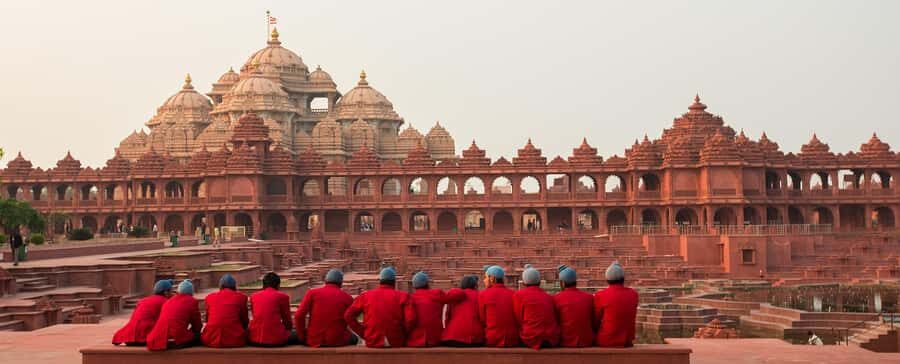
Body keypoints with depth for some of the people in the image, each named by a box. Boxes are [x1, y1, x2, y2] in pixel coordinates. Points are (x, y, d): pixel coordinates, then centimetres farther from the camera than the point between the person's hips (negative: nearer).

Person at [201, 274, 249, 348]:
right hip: (235, 340, -2)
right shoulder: (240, 297, 7)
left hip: (211, 340, 2)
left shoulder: (210, 297, 13)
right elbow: (245, 321, 15)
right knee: (246, 333, 29)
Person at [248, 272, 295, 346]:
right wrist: (289, 328, 33)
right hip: (276, 339, -3)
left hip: (255, 339, 3)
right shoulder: (282, 296, 3)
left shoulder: (253, 296, 13)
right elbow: (287, 319, 11)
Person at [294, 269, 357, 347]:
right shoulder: (347, 298, 0)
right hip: (337, 341, 0)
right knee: (354, 338, 32)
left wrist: (303, 337, 4)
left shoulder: (312, 293, -1)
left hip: (314, 340, 0)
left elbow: (299, 316, -7)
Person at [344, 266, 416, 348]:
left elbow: (348, 316, -1)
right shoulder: (403, 296, -3)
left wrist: (363, 333, 4)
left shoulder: (365, 296, 3)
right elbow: (410, 319, -15)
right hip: (397, 342, -1)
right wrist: (402, 334, 3)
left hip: (372, 343, 1)